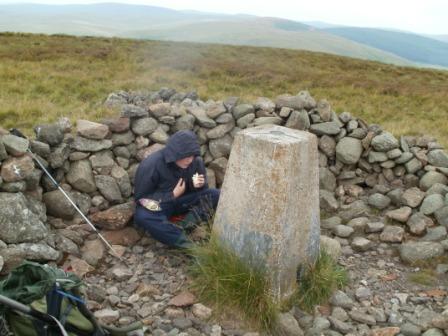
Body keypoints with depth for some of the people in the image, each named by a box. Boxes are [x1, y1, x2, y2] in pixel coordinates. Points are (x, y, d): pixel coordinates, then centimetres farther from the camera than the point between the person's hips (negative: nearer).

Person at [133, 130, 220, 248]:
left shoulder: (196, 161, -11)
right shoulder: (151, 164, -24)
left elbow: (203, 187, 5)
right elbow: (141, 198, -18)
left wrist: (197, 185, -20)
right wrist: (173, 195, -22)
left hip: (183, 201, 4)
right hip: (159, 204, -4)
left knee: (215, 195, -16)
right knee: (142, 216, -38)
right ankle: (186, 242, -43)